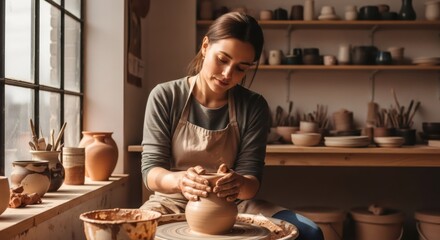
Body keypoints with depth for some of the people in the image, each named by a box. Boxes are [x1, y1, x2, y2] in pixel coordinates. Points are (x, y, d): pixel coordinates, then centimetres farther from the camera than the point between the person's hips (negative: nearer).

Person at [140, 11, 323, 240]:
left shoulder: (254, 107, -4)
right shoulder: (164, 96, -7)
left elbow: (251, 176, -7)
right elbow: (151, 171, -11)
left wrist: (239, 184, -32)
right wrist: (181, 180, -34)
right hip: (173, 203, -1)